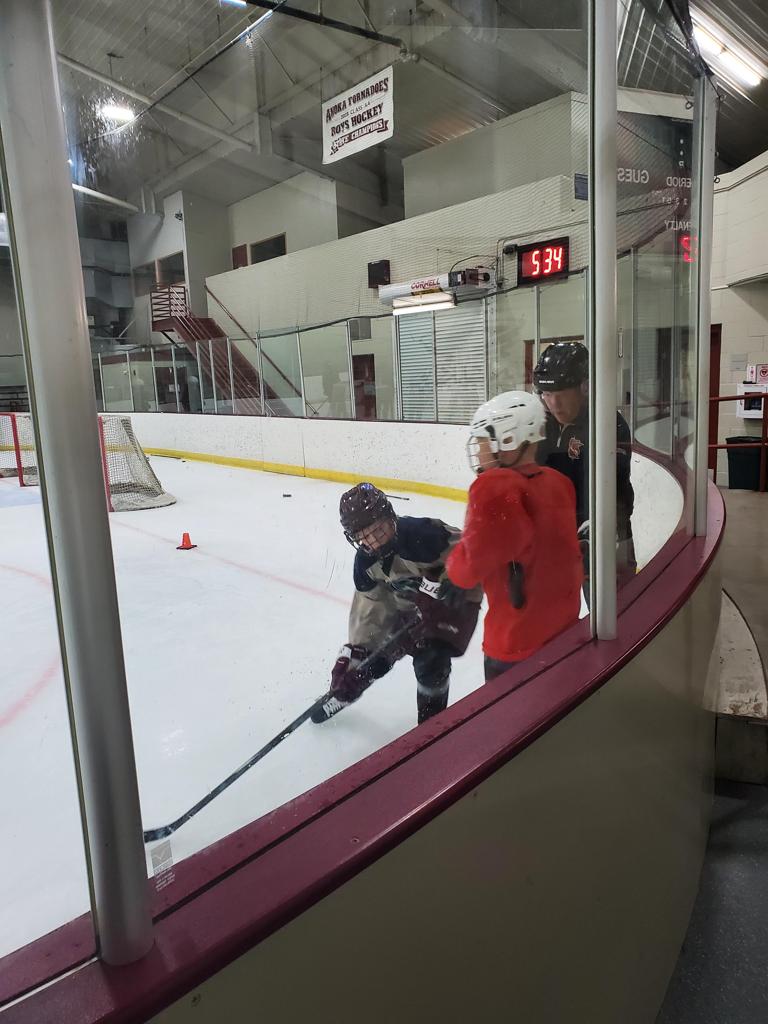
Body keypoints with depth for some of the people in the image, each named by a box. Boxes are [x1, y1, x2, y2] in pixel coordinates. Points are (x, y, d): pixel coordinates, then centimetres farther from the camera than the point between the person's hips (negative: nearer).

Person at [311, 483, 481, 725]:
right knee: (375, 649, 7)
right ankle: (341, 693, 36)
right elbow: (369, 605, -7)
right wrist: (359, 646, -9)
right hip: (406, 603, 6)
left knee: (430, 659, -19)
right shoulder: (366, 561, -16)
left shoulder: (422, 535, -39)